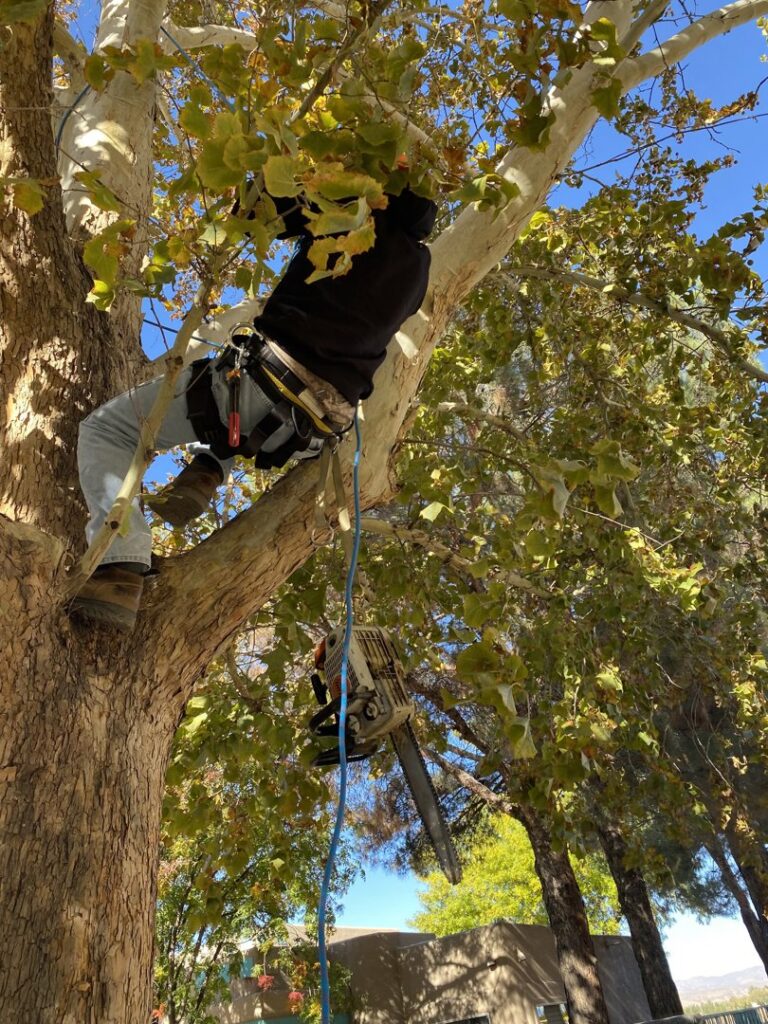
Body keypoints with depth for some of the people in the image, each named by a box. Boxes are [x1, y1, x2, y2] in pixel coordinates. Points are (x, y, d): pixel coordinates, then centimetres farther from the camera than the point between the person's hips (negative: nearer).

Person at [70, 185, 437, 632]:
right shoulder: (418, 264, 16)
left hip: (262, 382, -6)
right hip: (307, 433, 7)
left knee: (105, 428, 6)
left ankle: (124, 565, -15)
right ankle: (207, 471, 15)